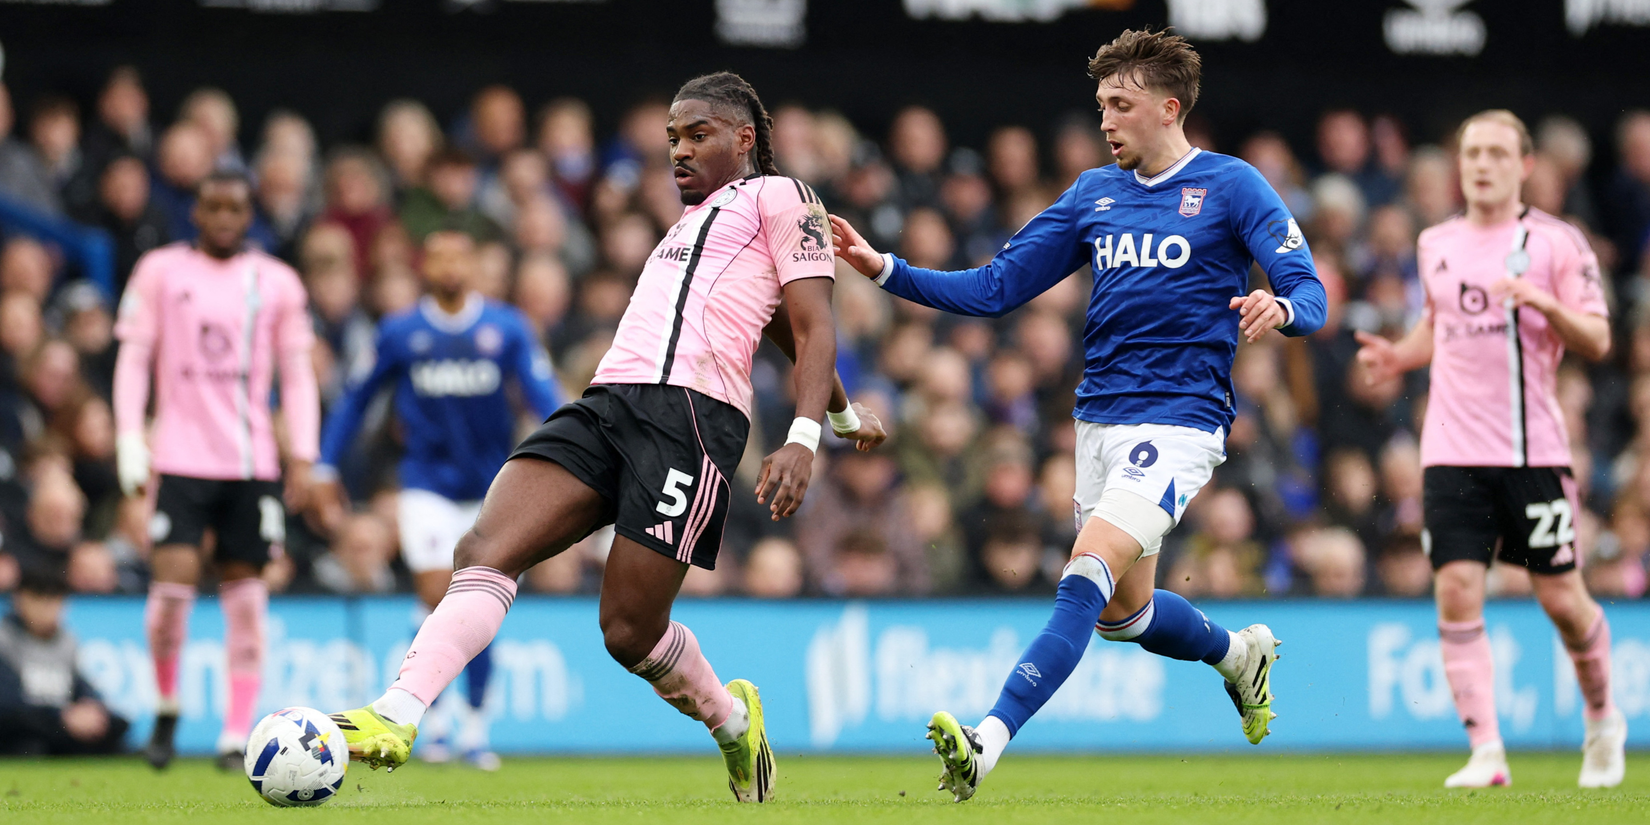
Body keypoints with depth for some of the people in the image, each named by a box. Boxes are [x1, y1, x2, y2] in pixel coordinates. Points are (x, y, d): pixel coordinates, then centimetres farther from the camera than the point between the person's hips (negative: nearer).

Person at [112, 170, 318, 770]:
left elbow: (297, 374, 10)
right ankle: (166, 707, 11)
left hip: (252, 462, 2)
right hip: (180, 460, -2)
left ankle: (236, 735, 4)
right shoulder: (161, 271, 4)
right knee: (174, 579, -13)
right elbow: (133, 359, 5)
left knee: (245, 595, -1)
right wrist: (130, 443, -3)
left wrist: (302, 455, 2)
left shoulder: (277, 283, 8)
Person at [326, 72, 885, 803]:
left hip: (692, 414, -7)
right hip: (607, 405, 7)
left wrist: (804, 439, -13)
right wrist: (846, 415, 55)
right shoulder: (692, 220, 33)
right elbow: (791, 336, 43)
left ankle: (733, 720, 22)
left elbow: (812, 330, 1)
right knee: (484, 550, -16)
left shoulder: (777, 197, 10)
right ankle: (392, 721, -23)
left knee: (629, 630, -7)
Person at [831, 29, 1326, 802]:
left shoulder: (1230, 186, -4)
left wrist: (1280, 307, -33)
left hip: (1178, 423, -7)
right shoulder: (1094, 193, 12)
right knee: (1123, 611, 15)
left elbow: (1309, 291, -9)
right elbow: (996, 286, 12)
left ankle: (989, 741, -32)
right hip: (1099, 419, 7)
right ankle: (1238, 651, 45)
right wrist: (885, 269, 1)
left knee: (1087, 578, -22)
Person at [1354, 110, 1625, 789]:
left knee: (1560, 598, 1)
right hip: (1452, 450, 3)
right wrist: (1400, 356, 9)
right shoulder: (1435, 244, 12)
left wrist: (1544, 303, -22)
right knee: (1456, 593, -10)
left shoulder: (1556, 242, -1)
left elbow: (1597, 341, -5)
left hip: (1533, 451, -3)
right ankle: (1487, 754, -9)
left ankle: (1603, 720, 28)